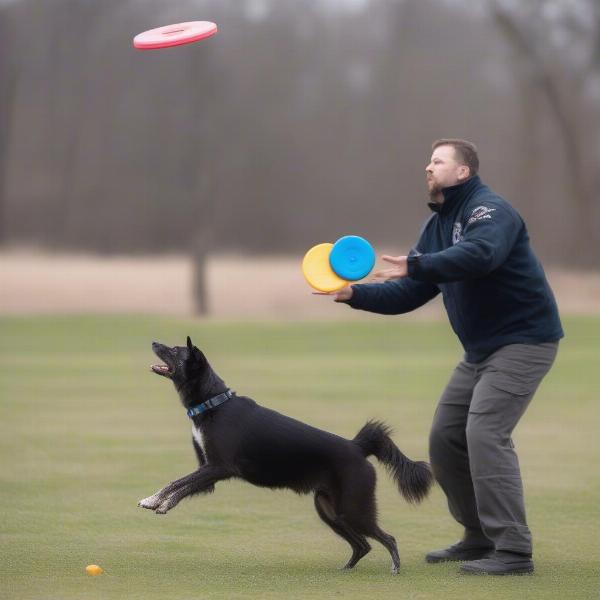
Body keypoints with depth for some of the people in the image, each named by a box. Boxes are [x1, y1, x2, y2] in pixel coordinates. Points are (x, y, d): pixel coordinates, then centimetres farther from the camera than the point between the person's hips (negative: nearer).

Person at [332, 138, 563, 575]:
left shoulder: (490, 211, -15)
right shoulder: (438, 226, 13)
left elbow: (479, 255, -38)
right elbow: (408, 293, 11)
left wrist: (415, 266, -41)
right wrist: (355, 294, -3)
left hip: (524, 339, -10)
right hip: (481, 350, 10)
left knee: (485, 433, -21)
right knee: (445, 437, 9)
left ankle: (514, 551, -20)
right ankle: (481, 537, 20)